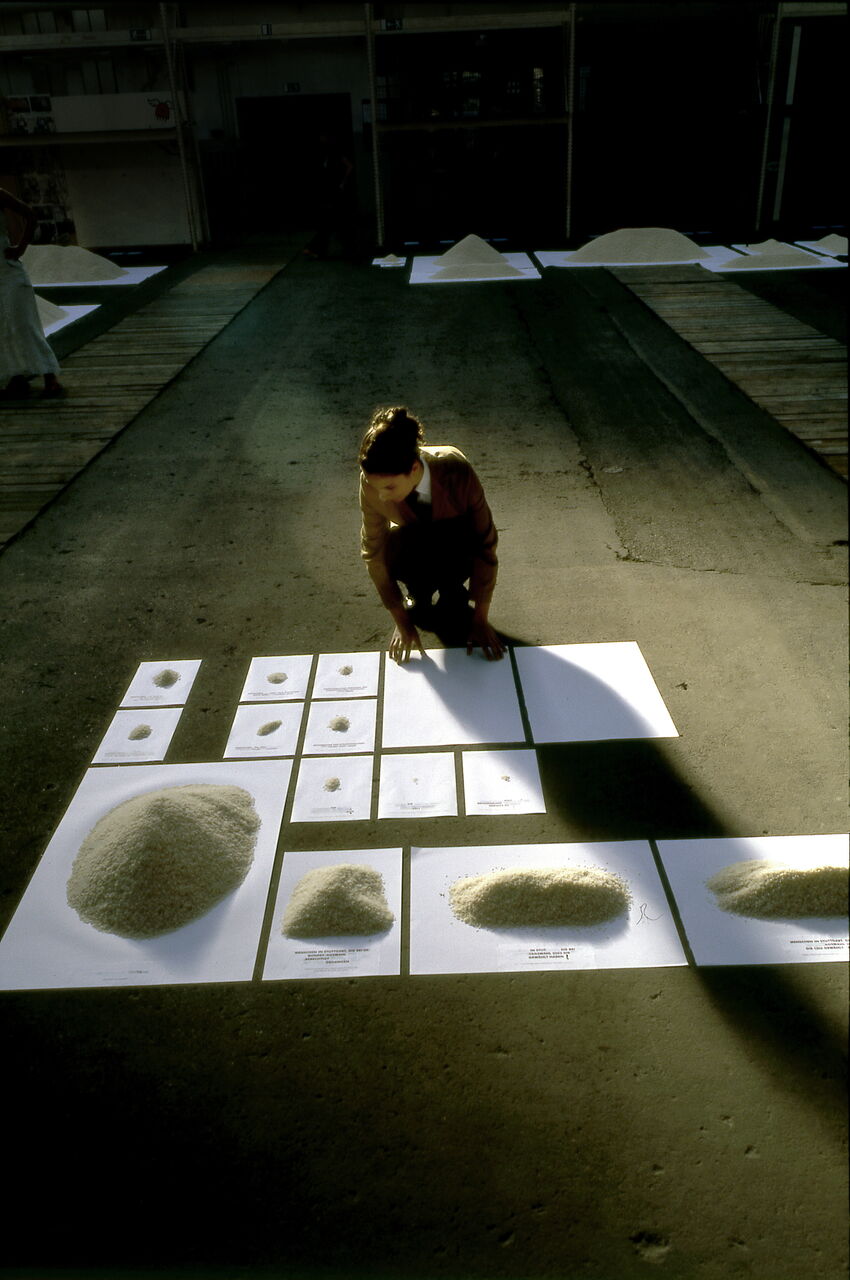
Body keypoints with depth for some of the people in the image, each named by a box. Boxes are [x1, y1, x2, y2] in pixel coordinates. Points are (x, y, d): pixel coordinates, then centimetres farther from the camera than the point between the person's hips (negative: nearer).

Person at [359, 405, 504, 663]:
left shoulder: (456, 472, -35)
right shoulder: (373, 482, -29)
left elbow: (485, 543, -27)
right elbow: (373, 551, -18)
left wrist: (480, 619, -24)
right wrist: (401, 621, -17)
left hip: (457, 546, -2)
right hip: (413, 545, 2)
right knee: (394, 551, -33)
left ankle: (453, 595, -4)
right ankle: (420, 596, 1)